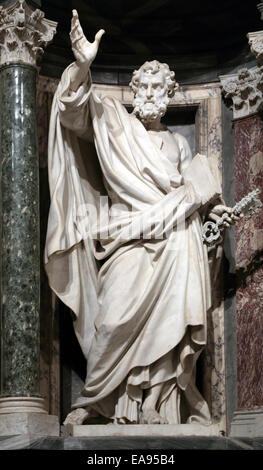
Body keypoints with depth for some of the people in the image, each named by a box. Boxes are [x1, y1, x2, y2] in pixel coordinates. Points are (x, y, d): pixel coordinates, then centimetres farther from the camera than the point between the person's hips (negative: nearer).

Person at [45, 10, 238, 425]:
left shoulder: (177, 144, 22)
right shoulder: (112, 123, 7)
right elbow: (77, 109, -12)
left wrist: (211, 209, 11)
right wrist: (82, 67, -30)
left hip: (174, 248, 4)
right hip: (130, 246, -4)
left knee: (168, 327, -2)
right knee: (117, 321, -13)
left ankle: (166, 406, 2)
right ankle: (93, 399, -1)